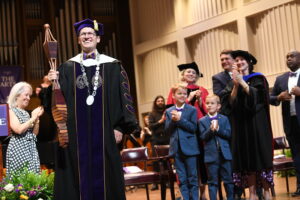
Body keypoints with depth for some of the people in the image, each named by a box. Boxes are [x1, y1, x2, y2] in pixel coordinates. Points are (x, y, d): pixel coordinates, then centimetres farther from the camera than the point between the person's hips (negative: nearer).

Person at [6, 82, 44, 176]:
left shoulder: (26, 113, 17)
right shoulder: (11, 111, -5)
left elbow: (34, 133, 18)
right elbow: (19, 129, -18)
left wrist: (37, 118, 6)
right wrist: (33, 118, -9)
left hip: (31, 149, 7)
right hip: (18, 149, -7)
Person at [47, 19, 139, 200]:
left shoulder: (112, 66, 6)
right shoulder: (68, 67, 9)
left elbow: (124, 96, 3)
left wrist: (120, 127, -5)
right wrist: (53, 83, -14)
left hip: (104, 133, -1)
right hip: (76, 134, 1)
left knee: (105, 179, 2)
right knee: (79, 177, 1)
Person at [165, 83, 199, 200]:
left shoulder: (192, 110, 0)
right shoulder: (169, 112, 9)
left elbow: (193, 127, -10)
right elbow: (167, 130, 4)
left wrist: (179, 119, -17)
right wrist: (173, 121, -14)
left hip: (189, 148, -3)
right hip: (176, 149, 3)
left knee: (192, 177, 3)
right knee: (182, 178, 6)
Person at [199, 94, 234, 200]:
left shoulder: (224, 119, 6)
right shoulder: (202, 121, 4)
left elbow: (229, 134, -3)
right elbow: (203, 137, -5)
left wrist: (218, 129, -16)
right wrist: (211, 129, -21)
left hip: (225, 154, 1)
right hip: (211, 155, -1)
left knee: (228, 179, 8)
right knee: (212, 181, 3)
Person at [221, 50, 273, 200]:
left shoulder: (258, 78, 4)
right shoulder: (233, 82, 13)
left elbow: (256, 95, -13)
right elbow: (230, 102, 0)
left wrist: (242, 81, -17)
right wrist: (236, 85, -13)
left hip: (256, 122, -3)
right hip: (240, 124, 3)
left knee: (260, 155, -5)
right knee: (246, 158, -1)